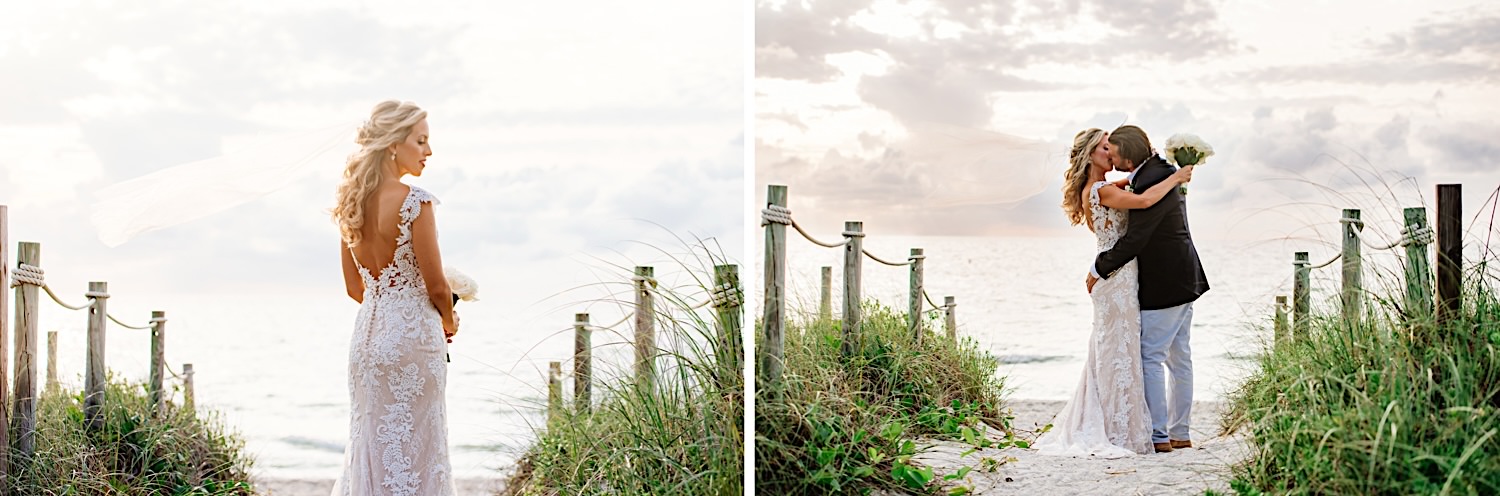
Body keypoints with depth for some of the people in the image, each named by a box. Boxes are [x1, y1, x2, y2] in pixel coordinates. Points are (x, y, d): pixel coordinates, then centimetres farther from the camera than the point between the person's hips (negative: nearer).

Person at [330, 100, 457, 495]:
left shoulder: (351, 202, 5)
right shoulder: (414, 201, -16)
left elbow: (354, 288, 12)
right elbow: (436, 287, -12)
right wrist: (449, 321, 7)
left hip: (366, 334, 7)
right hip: (412, 340, -7)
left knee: (371, 447, 15)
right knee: (413, 450, 3)